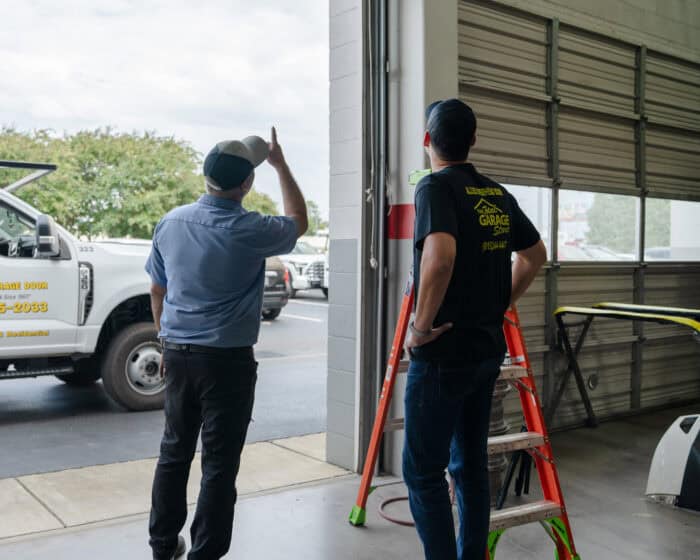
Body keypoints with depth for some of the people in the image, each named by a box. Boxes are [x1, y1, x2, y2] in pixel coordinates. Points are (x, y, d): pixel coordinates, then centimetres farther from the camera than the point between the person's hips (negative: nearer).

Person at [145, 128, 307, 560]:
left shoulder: (171, 223, 2)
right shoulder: (249, 230, -14)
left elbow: (157, 290, 11)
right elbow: (298, 222, 7)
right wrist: (280, 164, 13)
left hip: (178, 353, 6)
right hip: (227, 359, -6)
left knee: (175, 451, 17)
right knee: (220, 463, 3)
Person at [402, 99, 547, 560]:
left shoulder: (436, 187, -13)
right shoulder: (499, 194, 9)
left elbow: (440, 256, -31)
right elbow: (535, 254, 20)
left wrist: (422, 325, -20)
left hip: (443, 353, -7)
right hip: (488, 348, 8)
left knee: (423, 471, 2)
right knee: (471, 465, 17)